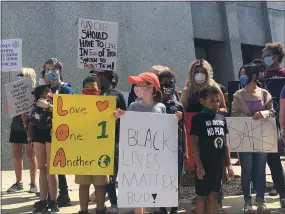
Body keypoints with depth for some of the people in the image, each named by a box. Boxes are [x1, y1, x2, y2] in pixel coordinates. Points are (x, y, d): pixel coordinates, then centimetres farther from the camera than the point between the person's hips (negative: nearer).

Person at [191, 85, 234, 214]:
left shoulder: (222, 118, 8)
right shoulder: (198, 118, -7)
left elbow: (225, 143, 12)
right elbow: (195, 143, -9)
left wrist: (228, 164, 9)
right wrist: (199, 165, -14)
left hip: (218, 164, 5)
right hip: (204, 164, -5)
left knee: (213, 196, 12)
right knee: (202, 196, 5)